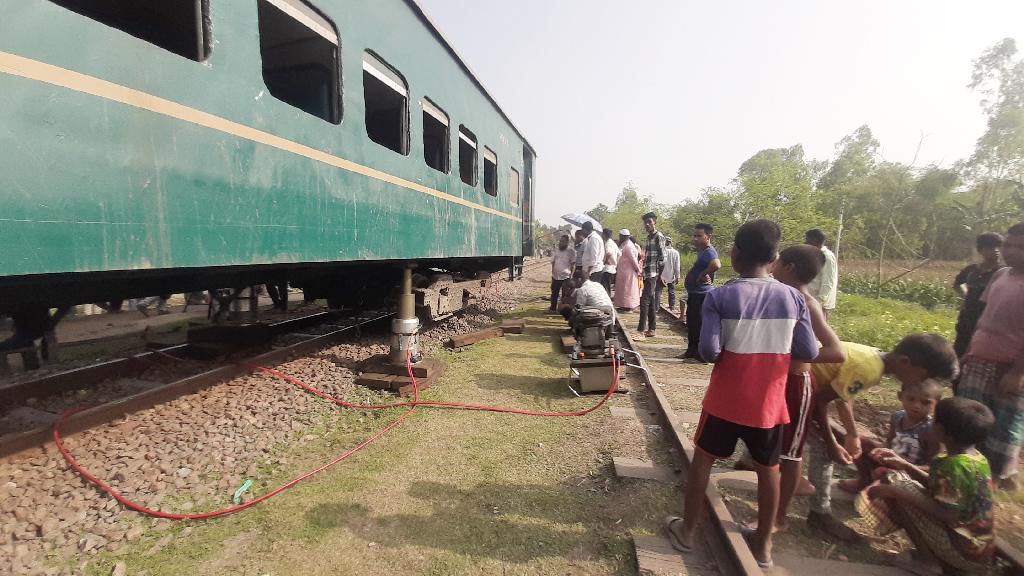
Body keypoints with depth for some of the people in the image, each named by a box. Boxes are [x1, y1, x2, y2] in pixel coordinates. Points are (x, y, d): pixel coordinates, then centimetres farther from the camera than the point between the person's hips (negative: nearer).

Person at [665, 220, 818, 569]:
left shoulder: (719, 297, -15)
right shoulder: (793, 298, -5)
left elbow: (709, 351, -20)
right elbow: (808, 352, -3)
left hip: (726, 400, -2)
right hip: (768, 402, 3)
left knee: (703, 459, 15)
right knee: (768, 468, 20)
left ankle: (687, 530, 28)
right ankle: (763, 543, 34)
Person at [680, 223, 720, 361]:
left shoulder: (709, 251, -19)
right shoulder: (702, 251, 14)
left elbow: (716, 264, -40)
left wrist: (702, 275, -26)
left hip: (701, 294, -11)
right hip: (695, 294, 11)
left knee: (699, 325, -3)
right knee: (691, 324, 18)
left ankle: (701, 356, 5)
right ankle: (691, 352, 29)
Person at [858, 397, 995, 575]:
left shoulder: (955, 465, -27)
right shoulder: (975, 457, 2)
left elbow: (946, 513, -30)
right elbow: (937, 487, 12)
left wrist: (895, 491, -27)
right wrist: (904, 465, 8)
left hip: (963, 549, -9)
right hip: (977, 545, 9)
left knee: (899, 491, -13)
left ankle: (929, 562, -3)